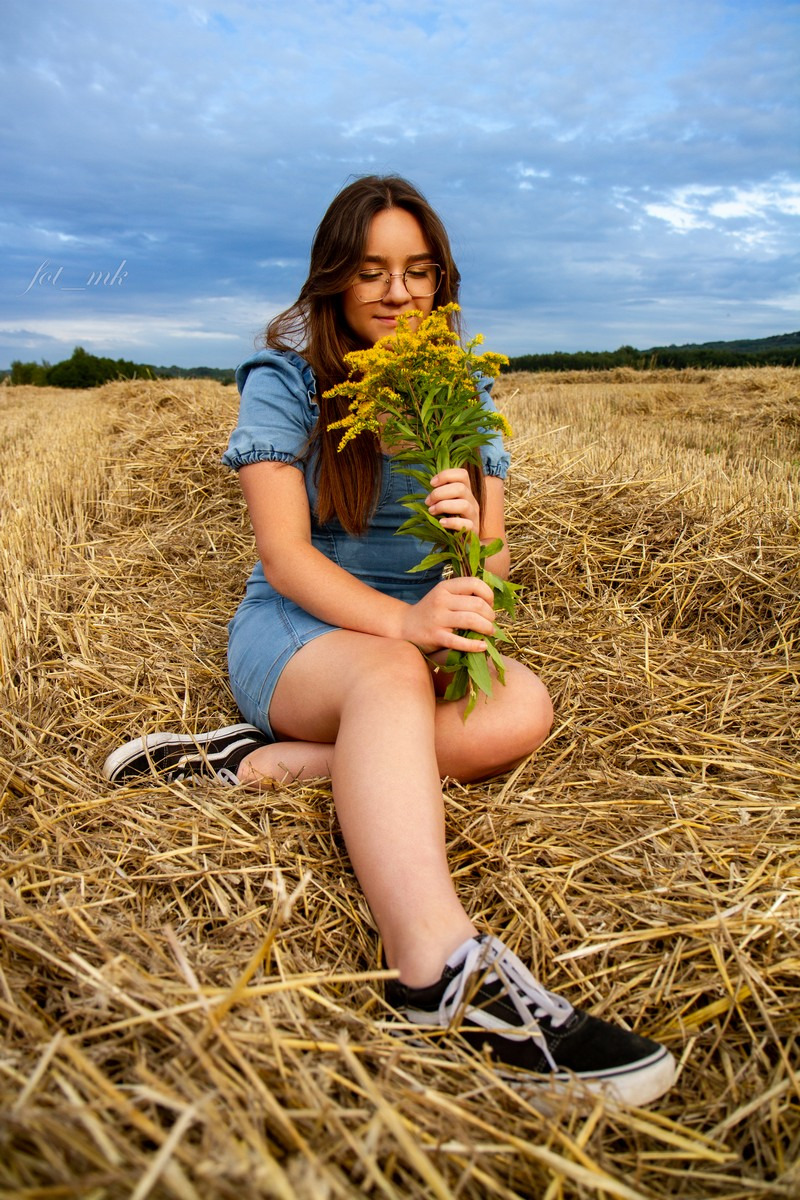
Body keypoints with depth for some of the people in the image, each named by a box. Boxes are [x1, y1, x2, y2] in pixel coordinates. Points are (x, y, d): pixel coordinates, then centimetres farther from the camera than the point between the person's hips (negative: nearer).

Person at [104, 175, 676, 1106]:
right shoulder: (283, 382, -4)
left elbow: (495, 564, 0)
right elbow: (284, 555, -15)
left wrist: (474, 540, -26)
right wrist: (399, 619, -33)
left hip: (419, 634, 4)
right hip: (294, 627, -3)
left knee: (523, 710, -27)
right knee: (389, 673, -38)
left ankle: (271, 760, -25)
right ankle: (443, 970, -53)